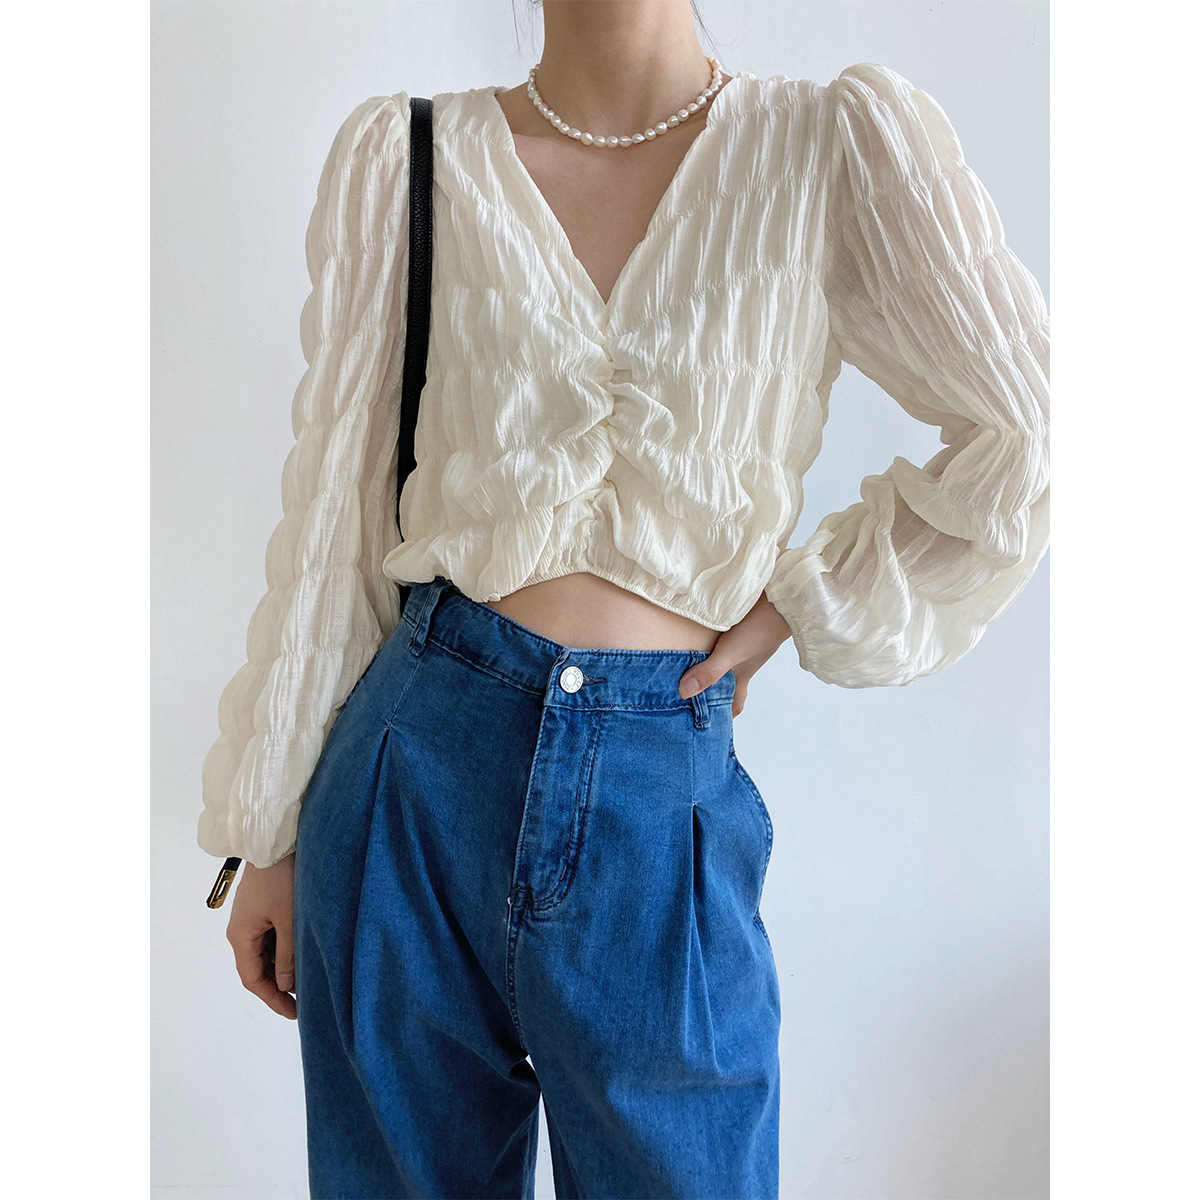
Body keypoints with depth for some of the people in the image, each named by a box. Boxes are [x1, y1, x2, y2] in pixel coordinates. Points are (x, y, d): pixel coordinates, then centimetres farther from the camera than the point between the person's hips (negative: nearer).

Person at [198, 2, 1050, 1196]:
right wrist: (272, 828, 5)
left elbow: (1027, 447, 4)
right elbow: (334, 511, 2)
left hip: (662, 806, 0)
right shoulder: (406, 154, 1)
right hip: (420, 769, 1)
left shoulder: (843, 143, -1)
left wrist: (804, 603, 0)